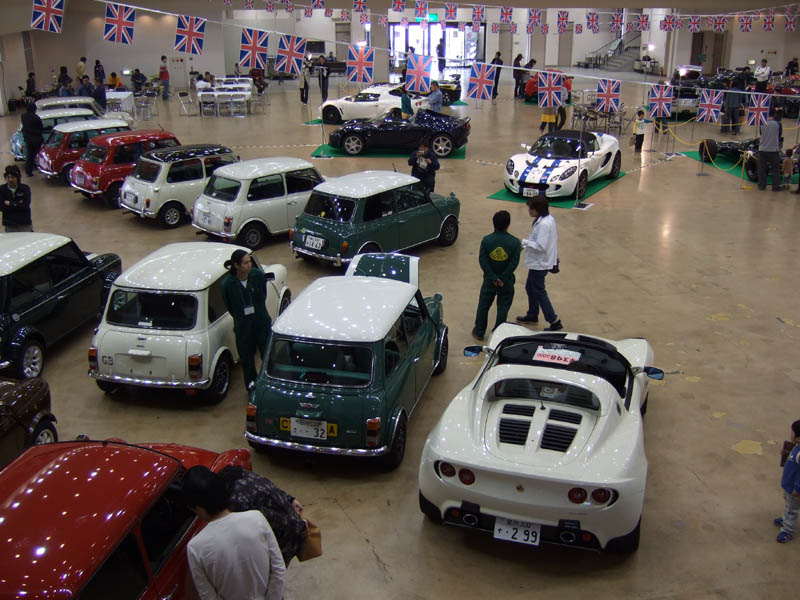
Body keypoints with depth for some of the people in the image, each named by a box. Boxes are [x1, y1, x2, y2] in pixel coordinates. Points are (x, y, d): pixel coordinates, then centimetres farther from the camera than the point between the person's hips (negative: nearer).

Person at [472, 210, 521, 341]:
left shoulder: (486, 240, -10)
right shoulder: (515, 242, -12)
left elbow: (482, 260, -13)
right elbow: (514, 263, -15)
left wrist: (493, 277, -12)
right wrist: (503, 278, -11)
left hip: (489, 280, 1)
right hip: (507, 282, -1)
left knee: (483, 306, 16)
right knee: (503, 308, 13)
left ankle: (479, 332, 26)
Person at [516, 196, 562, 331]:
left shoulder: (543, 224, -27)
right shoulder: (548, 219, 4)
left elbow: (540, 246, -29)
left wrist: (524, 242, -19)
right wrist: (527, 241, 9)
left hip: (539, 264, -10)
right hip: (538, 262, 10)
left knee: (539, 292, 0)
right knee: (530, 288, 24)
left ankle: (554, 321, 5)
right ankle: (532, 315, 40)